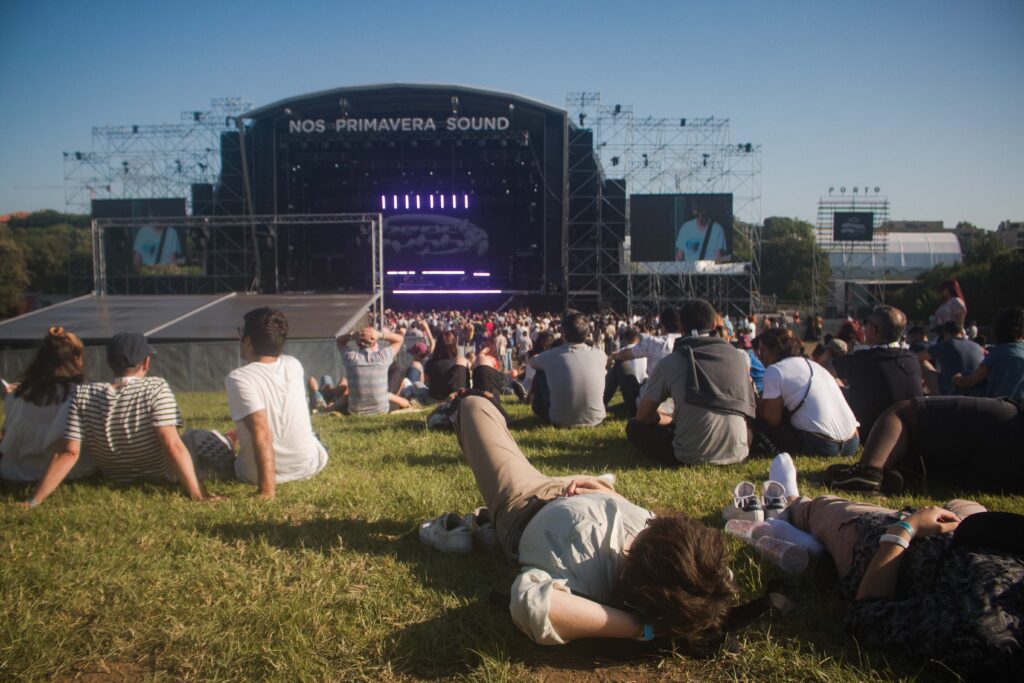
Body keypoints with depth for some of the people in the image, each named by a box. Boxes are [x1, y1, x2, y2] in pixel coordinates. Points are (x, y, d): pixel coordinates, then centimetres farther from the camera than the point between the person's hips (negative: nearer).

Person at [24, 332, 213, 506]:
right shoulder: (156, 388, -24)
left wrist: (34, 501, -13)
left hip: (112, 480, 4)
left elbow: (68, 453, -18)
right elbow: (172, 446, -31)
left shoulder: (83, 394, -15)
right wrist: (197, 495, -31)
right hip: (160, 479, -4)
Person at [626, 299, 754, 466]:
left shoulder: (670, 362, -1)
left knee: (634, 427, 18)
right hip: (736, 452, 3)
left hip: (691, 456, -3)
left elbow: (643, 415, 8)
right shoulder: (738, 356, 9)